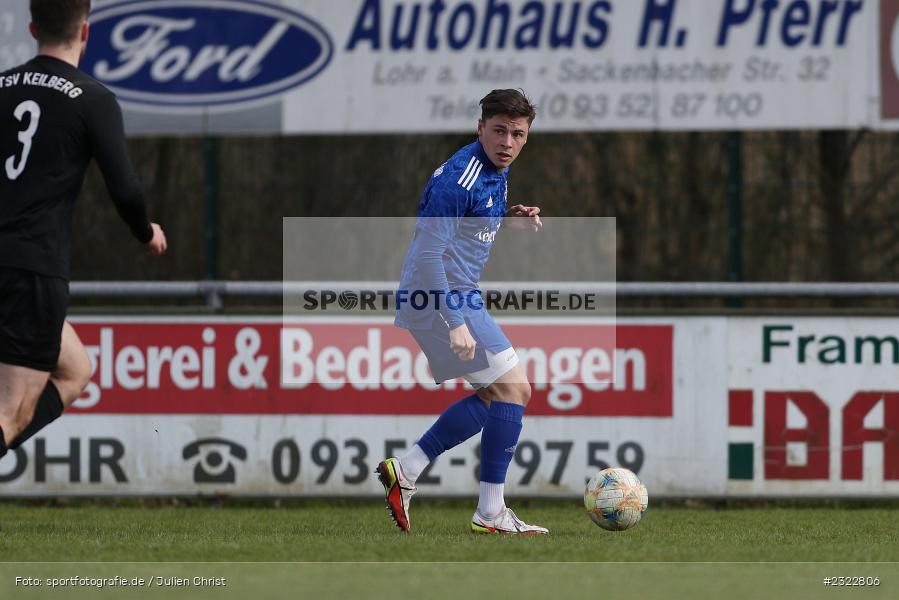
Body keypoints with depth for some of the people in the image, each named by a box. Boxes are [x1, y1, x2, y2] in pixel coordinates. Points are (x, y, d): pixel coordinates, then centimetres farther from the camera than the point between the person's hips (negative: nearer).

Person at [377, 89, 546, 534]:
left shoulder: (495, 172, 10)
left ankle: (405, 470, 14)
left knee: (493, 396, 15)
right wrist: (456, 324, -27)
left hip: (456, 298, 10)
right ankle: (490, 513, -5)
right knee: (514, 388, -8)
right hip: (440, 299, -10)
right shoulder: (459, 178, -21)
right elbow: (428, 254, -25)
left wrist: (510, 220, 6)